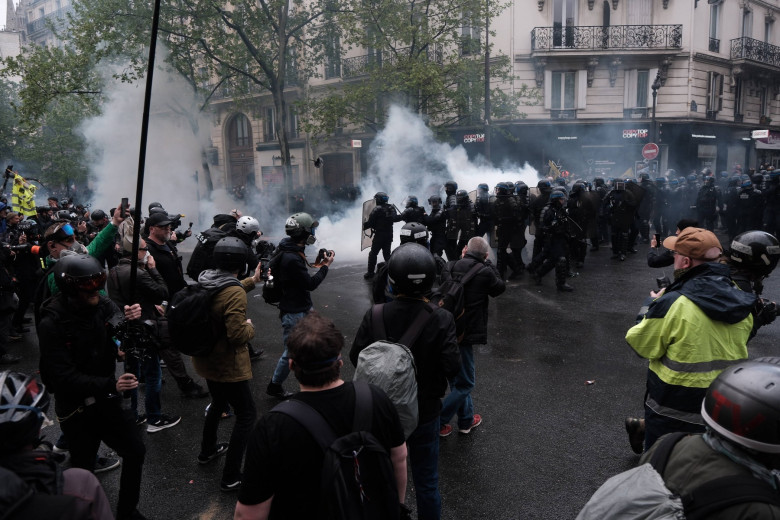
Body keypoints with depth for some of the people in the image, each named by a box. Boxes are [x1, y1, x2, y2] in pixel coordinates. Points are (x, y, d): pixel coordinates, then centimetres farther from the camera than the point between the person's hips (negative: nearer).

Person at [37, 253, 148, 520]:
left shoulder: (103, 304, -9)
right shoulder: (52, 323, -22)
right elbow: (61, 376, -26)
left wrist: (133, 322, -29)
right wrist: (110, 385, -36)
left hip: (107, 399, 5)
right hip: (76, 409, -4)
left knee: (136, 452, 9)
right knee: (83, 471, 10)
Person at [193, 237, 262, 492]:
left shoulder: (205, 281, -1)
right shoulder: (235, 293, -28)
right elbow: (237, 334, -31)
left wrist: (250, 282, 22)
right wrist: (250, 327, -10)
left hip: (205, 359, 9)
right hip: (227, 365, -9)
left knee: (218, 402, 31)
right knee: (246, 414, 3)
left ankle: (207, 450, 50)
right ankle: (231, 477, 5)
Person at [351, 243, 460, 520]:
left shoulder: (374, 316, -18)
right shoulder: (441, 319, -22)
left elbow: (356, 356, -11)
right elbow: (452, 367, -22)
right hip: (425, 411, -1)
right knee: (426, 481, 19)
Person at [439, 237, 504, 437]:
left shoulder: (451, 267, -1)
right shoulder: (484, 272, -14)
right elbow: (500, 286, 5)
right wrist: (488, 263, 11)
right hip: (465, 335, -7)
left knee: (458, 378, 23)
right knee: (464, 384, 9)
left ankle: (466, 419, 38)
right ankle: (437, 422, 9)